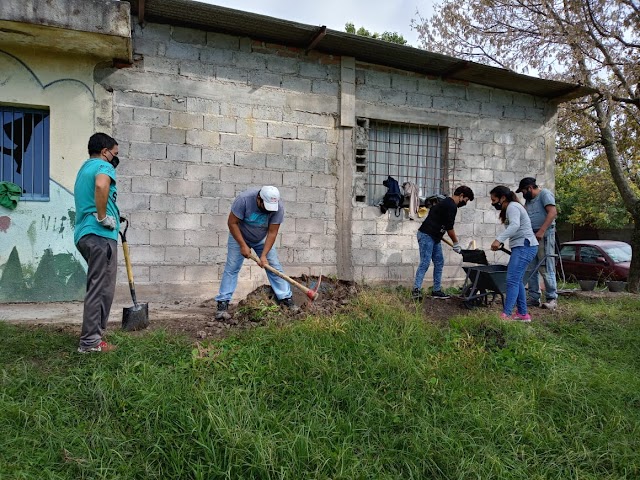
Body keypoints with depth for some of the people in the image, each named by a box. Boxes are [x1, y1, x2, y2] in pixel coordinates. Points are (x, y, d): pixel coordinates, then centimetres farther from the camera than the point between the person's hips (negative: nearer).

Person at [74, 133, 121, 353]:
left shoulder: (84, 169, 26)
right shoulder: (103, 166, -6)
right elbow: (101, 185, -30)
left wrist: (114, 216, 33)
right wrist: (103, 217, -21)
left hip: (85, 234, 10)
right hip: (100, 235, -10)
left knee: (98, 287, 17)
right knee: (101, 289, -6)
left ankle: (94, 334, 23)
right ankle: (90, 341, -2)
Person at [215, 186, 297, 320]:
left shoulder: (279, 206, -28)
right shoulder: (244, 199, -34)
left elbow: (272, 232, -23)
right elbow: (232, 223, -25)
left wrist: (264, 255, -28)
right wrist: (243, 245, -26)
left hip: (262, 239, 2)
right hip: (239, 236, -2)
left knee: (274, 267, -3)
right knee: (231, 268, -7)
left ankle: (286, 299, 4)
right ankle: (223, 304, -3)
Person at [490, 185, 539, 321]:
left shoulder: (512, 207, -11)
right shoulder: (509, 208, 21)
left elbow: (515, 225, -29)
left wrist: (498, 239, -39)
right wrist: (501, 242, 8)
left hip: (524, 246, -11)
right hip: (521, 247, 11)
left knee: (512, 280, -16)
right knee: (516, 280, 11)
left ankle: (505, 314, -20)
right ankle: (523, 314, 16)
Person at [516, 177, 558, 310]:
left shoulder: (545, 194, -3)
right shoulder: (529, 200, 22)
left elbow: (552, 212, -16)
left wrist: (541, 231, -22)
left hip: (544, 235, -8)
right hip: (531, 236, 8)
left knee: (546, 268, -8)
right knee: (531, 269, 6)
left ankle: (552, 299, -3)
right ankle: (534, 298, 11)